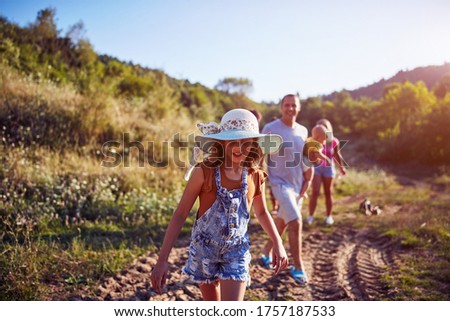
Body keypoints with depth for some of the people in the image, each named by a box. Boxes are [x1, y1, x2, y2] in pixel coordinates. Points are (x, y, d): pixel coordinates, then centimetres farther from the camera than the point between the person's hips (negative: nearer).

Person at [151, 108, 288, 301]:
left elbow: (262, 213, 11)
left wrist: (278, 244, 3)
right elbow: (180, 215, -14)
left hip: (236, 252, 1)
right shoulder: (204, 172, -18)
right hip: (204, 249, -1)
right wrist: (162, 260, -16)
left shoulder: (255, 177, -9)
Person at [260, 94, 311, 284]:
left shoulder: (303, 131, 7)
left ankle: (266, 252, 38)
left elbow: (306, 157, 14)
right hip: (280, 183, -6)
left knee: (282, 222, 17)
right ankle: (298, 267, -2)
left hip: (298, 184, 6)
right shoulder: (270, 129, -9)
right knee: (295, 223, -15)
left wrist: (308, 179, 7)